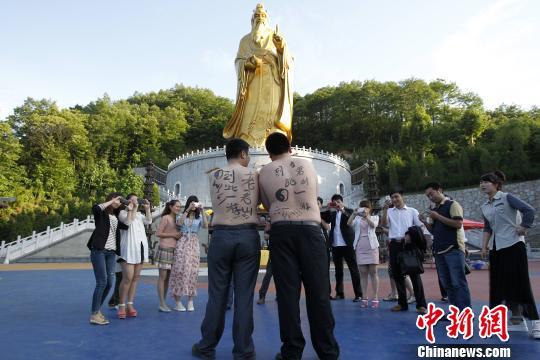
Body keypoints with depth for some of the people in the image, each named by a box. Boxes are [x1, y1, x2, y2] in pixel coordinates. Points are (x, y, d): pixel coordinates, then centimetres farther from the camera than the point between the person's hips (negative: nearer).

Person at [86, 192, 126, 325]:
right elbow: (95, 208, -24)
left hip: (111, 253, 6)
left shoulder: (116, 217, 18)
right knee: (102, 282, -9)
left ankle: (97, 310, 21)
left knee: (109, 283, 5)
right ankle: (94, 315, -1)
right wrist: (111, 201, -13)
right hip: (99, 251, -6)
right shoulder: (101, 213, -1)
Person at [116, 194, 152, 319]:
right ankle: (121, 306, -2)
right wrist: (131, 209, -11)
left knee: (136, 278, 6)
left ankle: (130, 305, 12)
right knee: (128, 278, -12)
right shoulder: (123, 212, 3)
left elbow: (149, 221, 4)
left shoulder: (139, 214, 19)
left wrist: (147, 208, 2)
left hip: (140, 248, 6)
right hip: (129, 249, -6)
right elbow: (127, 222, -16)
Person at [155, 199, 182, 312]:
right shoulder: (165, 218, -4)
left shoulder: (177, 219, 16)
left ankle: (164, 302, 15)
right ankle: (162, 304, -2)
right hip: (165, 249, -7)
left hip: (173, 250, 7)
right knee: (162, 276, -4)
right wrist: (173, 235, -12)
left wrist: (179, 235, 5)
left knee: (168, 277, 9)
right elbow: (158, 233, -9)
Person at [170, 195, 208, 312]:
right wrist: (188, 210, -17)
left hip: (194, 245, 1)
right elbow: (179, 223, -12)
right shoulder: (182, 215, 10)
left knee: (192, 271, 0)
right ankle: (178, 301, 0)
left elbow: (206, 226, -8)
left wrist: (202, 211, -14)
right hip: (182, 243, -1)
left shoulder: (199, 217, 12)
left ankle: (190, 301, 8)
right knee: (180, 269, -7)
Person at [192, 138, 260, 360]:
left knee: (217, 294, 9)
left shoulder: (214, 175, 7)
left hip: (221, 236, 1)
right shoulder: (254, 175, 4)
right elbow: (259, 201, 12)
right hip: (248, 236, -1)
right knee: (244, 296, 3)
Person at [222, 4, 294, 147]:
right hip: (252, 83, 0)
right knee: (251, 115, -13)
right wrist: (247, 63, -15)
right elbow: (238, 61, 8)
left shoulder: (276, 37, 17)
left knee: (273, 113, -14)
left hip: (272, 83, 0)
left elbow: (288, 60, 8)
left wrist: (282, 47, -12)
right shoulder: (245, 40, 19)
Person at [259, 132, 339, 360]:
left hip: (281, 232, 0)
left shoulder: (264, 172, 9)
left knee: (287, 291, 3)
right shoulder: (308, 164, 13)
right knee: (318, 291, 4)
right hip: (310, 230, 1)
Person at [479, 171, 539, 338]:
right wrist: (484, 246, 7)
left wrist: (523, 228, -14)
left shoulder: (506, 197, -8)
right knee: (501, 284, 8)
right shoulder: (484, 207, 11)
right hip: (496, 248, 7)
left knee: (520, 283, -7)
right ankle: (517, 321, 18)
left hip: (513, 244, -7)